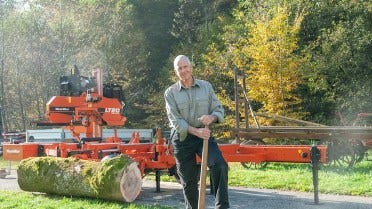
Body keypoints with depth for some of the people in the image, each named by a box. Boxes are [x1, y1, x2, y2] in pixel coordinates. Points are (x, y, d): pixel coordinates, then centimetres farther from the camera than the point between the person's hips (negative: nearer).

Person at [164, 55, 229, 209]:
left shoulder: (206, 86, 4)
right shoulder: (170, 93, -1)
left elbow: (219, 109, 5)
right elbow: (175, 120, -10)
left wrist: (212, 117, -19)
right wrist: (196, 131, -23)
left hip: (205, 135, 0)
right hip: (183, 138, 0)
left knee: (219, 164, -24)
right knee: (188, 180, 8)